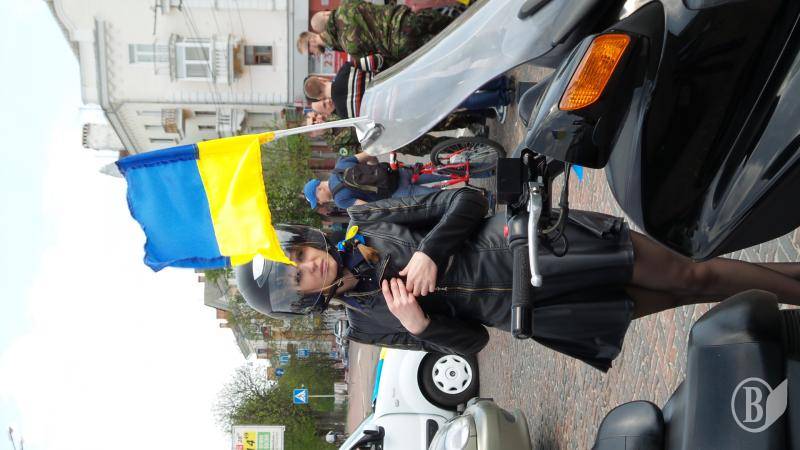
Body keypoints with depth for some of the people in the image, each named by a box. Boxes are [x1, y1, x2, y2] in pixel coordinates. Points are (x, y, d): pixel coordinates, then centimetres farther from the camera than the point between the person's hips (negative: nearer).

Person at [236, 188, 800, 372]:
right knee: (690, 293, -5)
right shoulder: (370, 325, -1)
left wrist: (429, 253, -18)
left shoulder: (366, 219, 1)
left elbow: (465, 199, -2)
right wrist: (417, 324, -21)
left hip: (527, 240, 2)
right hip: (531, 309, -1)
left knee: (691, 276, -2)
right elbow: (471, 340, 0)